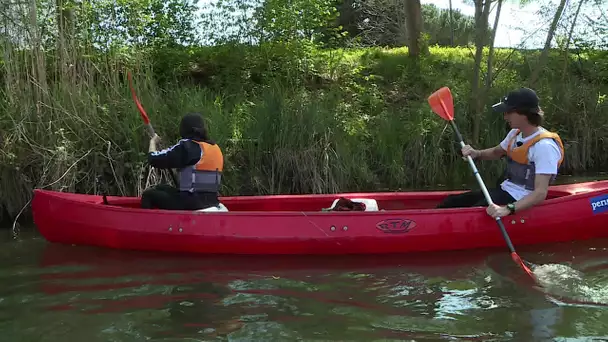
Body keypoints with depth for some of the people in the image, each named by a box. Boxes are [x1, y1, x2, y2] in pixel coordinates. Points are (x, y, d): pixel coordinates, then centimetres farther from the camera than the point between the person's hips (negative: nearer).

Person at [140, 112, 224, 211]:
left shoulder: (187, 146, -13)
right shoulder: (216, 149, 9)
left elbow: (154, 159, -9)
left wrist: (153, 141, 11)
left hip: (190, 203, -8)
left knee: (148, 194, 10)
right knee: (161, 188, 27)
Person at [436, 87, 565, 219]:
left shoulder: (544, 146, -22)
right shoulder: (516, 134, 6)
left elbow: (540, 193, -28)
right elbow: (496, 152, 27)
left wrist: (508, 209, -40)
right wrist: (476, 153, 4)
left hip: (519, 201, -8)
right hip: (504, 190, 9)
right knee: (450, 202, -3)